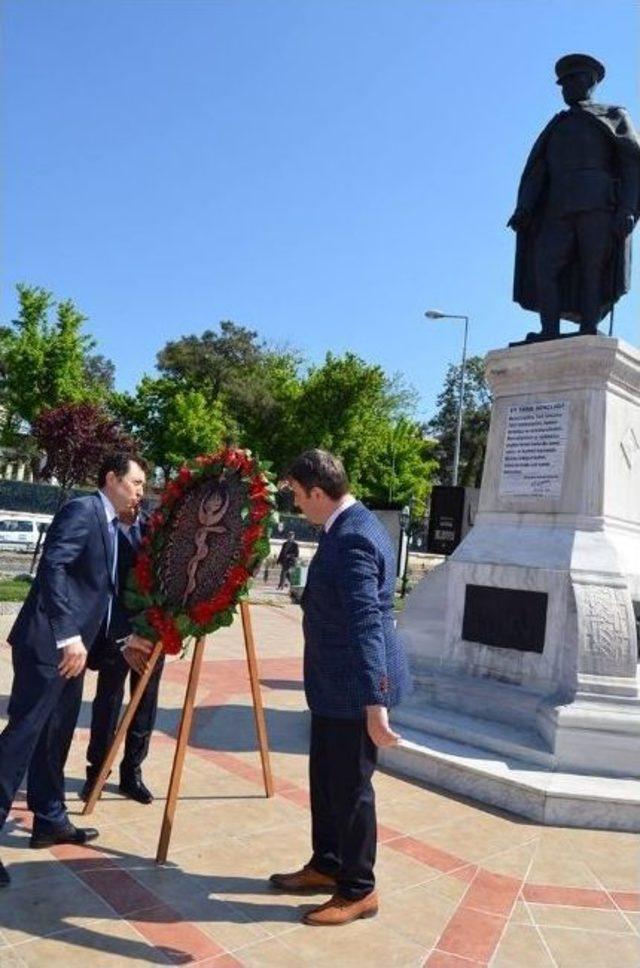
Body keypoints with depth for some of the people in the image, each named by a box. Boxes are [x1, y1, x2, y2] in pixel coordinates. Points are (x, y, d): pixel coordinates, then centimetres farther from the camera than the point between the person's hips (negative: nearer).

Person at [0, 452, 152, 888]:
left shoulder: (112, 528, 17)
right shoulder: (82, 510, -11)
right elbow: (53, 567, -22)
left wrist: (124, 636, 21)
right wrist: (67, 637, -26)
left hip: (71, 644, 10)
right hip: (47, 642, -10)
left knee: (56, 734, 17)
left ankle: (50, 820, 29)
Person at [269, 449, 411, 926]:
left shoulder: (353, 539, -25)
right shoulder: (351, 526, 8)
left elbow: (367, 625, -34)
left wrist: (375, 705, -37)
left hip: (355, 688, -10)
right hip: (337, 683, 10)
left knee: (350, 787, 6)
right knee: (325, 779, 22)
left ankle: (359, 891, 25)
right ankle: (326, 866, 40)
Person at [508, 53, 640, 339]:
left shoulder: (614, 116, 22)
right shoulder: (556, 126, 33)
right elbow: (537, 169, 17)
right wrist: (523, 209, -3)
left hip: (600, 205, -3)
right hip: (559, 207, 3)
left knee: (593, 271, -12)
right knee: (543, 267, -16)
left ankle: (589, 335, -17)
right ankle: (550, 333, -22)